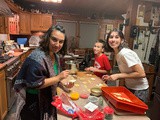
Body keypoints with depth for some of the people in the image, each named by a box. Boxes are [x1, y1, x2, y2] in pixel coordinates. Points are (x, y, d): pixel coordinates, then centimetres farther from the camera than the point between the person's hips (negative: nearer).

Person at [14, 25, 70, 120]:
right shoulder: (37, 58, -29)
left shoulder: (55, 56, -1)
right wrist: (59, 77, -28)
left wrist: (62, 84, 1)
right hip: (33, 104, -8)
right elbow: (35, 84, -30)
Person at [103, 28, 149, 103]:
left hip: (139, 91, -7)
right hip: (128, 88, 7)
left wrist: (118, 75, -24)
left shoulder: (125, 53, -25)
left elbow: (141, 74, -26)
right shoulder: (116, 54, 0)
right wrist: (111, 77, -3)